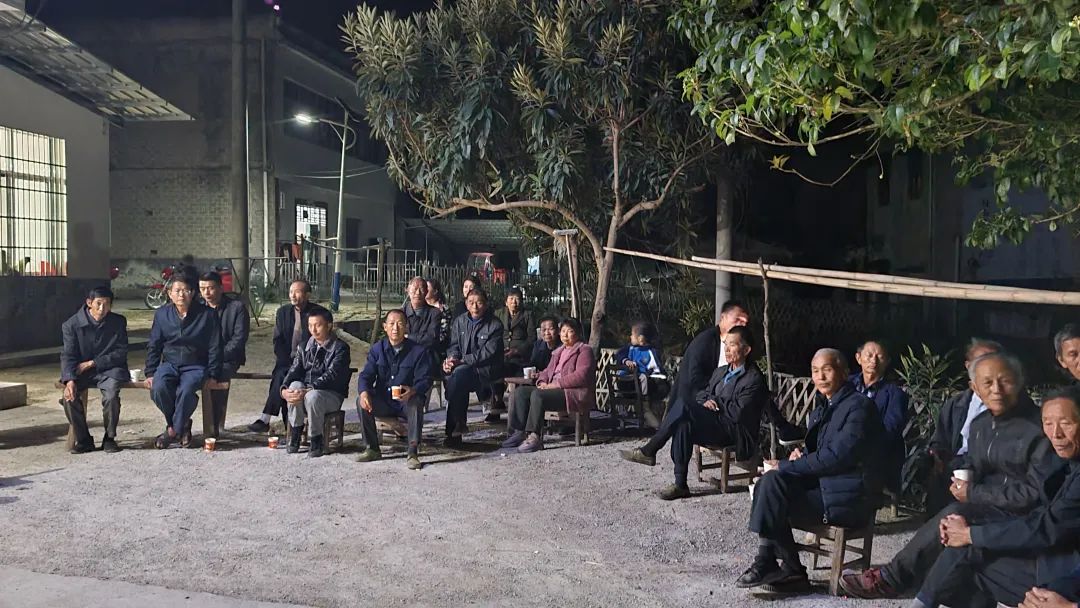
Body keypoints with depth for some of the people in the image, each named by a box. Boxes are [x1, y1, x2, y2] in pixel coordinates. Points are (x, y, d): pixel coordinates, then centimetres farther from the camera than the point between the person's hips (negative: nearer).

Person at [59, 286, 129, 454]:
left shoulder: (118, 322, 0)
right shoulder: (72, 325, -2)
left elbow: (121, 354, -2)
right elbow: (68, 356, -7)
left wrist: (92, 363, -13)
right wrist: (70, 380, -24)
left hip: (109, 369, -1)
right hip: (82, 371, 1)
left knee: (111, 395, -31)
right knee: (69, 395, -27)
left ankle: (109, 438, -9)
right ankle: (83, 440, -7)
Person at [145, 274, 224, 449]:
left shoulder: (207, 315, -2)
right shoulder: (162, 314, 6)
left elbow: (214, 348, 1)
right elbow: (153, 346, 12)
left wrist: (213, 375, -5)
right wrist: (150, 373, 4)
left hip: (195, 366, -3)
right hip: (169, 364, 3)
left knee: (186, 390, -33)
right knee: (158, 387, -29)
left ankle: (174, 429, -7)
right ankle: (183, 424, -5)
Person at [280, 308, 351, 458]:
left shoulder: (340, 348, -5)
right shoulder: (304, 347, 15)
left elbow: (331, 375, -19)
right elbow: (294, 371, 3)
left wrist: (307, 391, -31)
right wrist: (284, 389, -20)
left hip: (331, 394, -4)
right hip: (306, 390, 4)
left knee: (313, 396, -37)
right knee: (295, 385, -30)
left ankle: (316, 441, -15)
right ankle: (295, 436, -17)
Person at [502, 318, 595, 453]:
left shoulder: (584, 350, -1)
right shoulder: (558, 352, 26)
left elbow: (581, 376, -15)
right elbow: (548, 370, 25)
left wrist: (556, 384, -18)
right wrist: (542, 382, 0)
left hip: (575, 394, -9)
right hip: (554, 389, 9)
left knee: (537, 395, -31)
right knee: (520, 391, -8)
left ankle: (534, 437, -31)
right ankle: (519, 432, -14)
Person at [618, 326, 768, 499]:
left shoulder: (755, 379, -6)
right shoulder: (720, 371, 21)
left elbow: (738, 413, -16)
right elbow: (701, 395, 19)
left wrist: (715, 401, -5)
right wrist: (706, 403, -4)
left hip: (734, 432, -8)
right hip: (711, 426, 8)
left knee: (683, 406, -26)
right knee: (684, 424, -26)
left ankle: (648, 451, -16)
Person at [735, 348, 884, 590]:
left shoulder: (859, 406, -13)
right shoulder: (823, 406, 15)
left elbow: (836, 456, -22)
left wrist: (784, 466, -17)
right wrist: (800, 454, -2)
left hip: (848, 498, -9)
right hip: (822, 483, 9)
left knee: (773, 483, -20)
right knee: (768, 482, -10)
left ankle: (765, 565, -7)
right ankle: (790, 569, -7)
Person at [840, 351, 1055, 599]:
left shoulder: (1039, 428, -14)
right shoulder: (980, 423, 11)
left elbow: (1036, 493, -17)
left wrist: (973, 494, -15)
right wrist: (963, 479, -4)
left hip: (1021, 515, -8)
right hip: (985, 506, 8)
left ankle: (891, 578, -19)